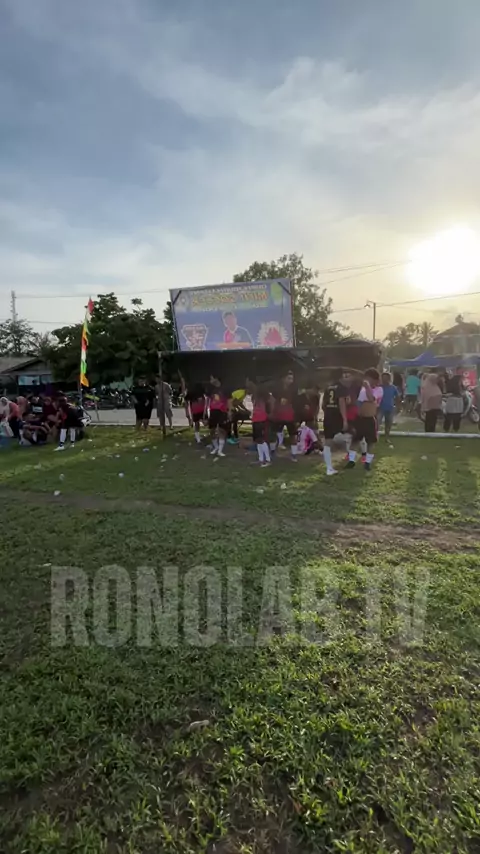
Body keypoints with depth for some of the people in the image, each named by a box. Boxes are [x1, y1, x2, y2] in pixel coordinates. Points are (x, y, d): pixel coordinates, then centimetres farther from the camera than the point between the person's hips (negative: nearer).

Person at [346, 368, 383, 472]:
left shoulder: (379, 389, -7)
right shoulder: (363, 387, 10)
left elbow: (371, 398, -26)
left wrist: (367, 387, -24)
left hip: (370, 419, -4)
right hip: (359, 417, 5)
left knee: (371, 441, 5)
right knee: (355, 439, 7)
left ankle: (368, 461, 18)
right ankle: (352, 460, 15)